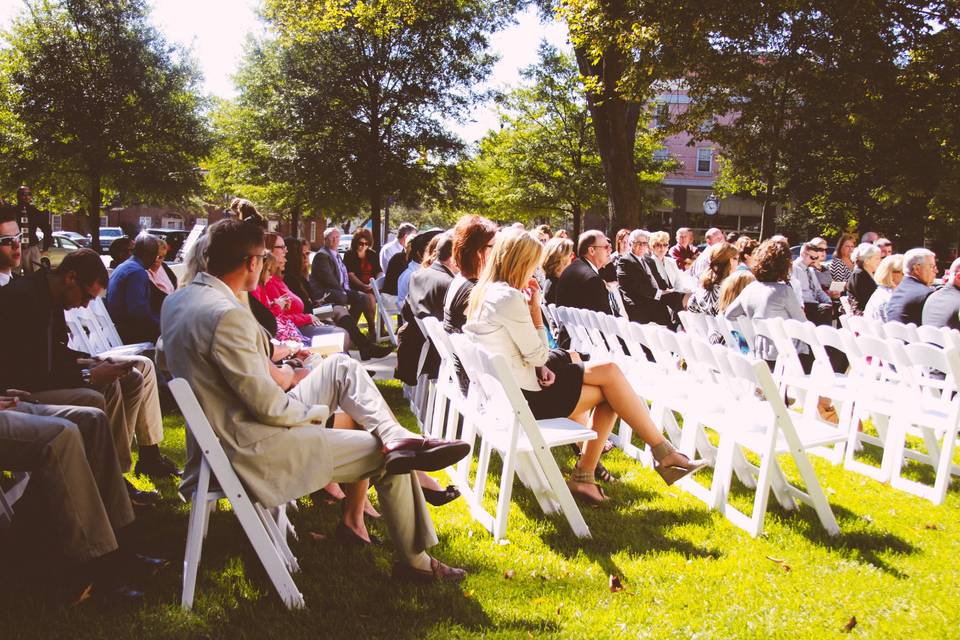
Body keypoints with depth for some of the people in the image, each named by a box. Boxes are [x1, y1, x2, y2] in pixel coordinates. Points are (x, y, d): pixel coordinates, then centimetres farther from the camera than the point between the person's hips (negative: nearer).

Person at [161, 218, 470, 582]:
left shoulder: (177, 301, 4)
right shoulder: (226, 315, -26)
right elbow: (268, 406, -23)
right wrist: (318, 410, -5)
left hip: (233, 426, 10)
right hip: (252, 450, -10)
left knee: (340, 367, 12)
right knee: (389, 460, 0)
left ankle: (397, 438, -7)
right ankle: (415, 562, 17)